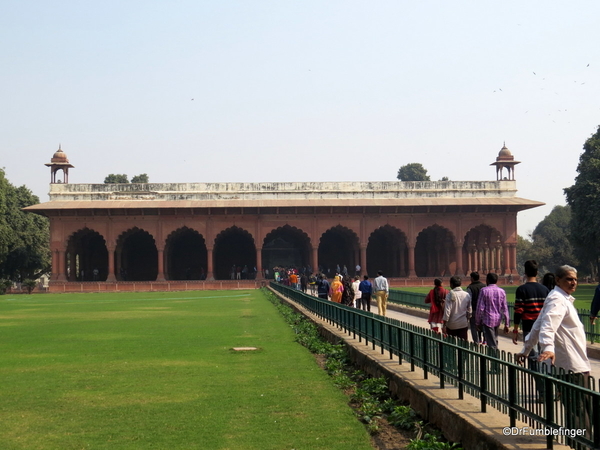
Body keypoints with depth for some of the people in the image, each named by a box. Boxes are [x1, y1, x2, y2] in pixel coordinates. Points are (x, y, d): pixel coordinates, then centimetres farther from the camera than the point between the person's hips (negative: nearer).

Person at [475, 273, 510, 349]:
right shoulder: (501, 291, 2)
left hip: (487, 320, -5)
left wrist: (478, 322, -2)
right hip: (498, 320, 5)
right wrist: (506, 324, 8)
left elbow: (480, 308, -11)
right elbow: (505, 309, 3)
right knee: (494, 340, 20)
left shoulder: (484, 290, -10)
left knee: (491, 343, -3)